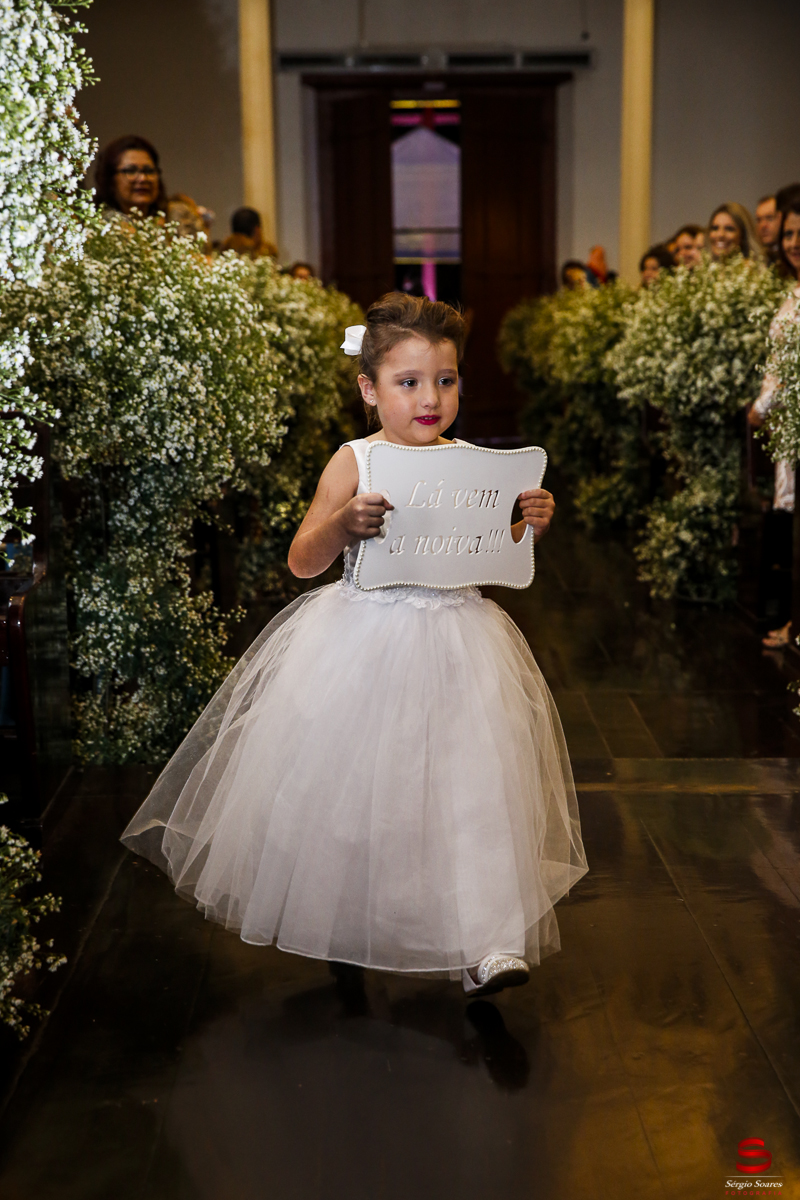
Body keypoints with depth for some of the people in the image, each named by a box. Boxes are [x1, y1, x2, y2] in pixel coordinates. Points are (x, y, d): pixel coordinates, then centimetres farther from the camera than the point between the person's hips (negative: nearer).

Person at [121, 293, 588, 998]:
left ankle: (488, 940, 1)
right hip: (361, 644, -1)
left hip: (453, 645, 1)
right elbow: (302, 563, -6)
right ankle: (339, 925, 34)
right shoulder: (355, 463, -6)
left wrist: (531, 525, -9)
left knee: (469, 781, -7)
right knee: (342, 781, 9)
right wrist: (343, 523, -24)